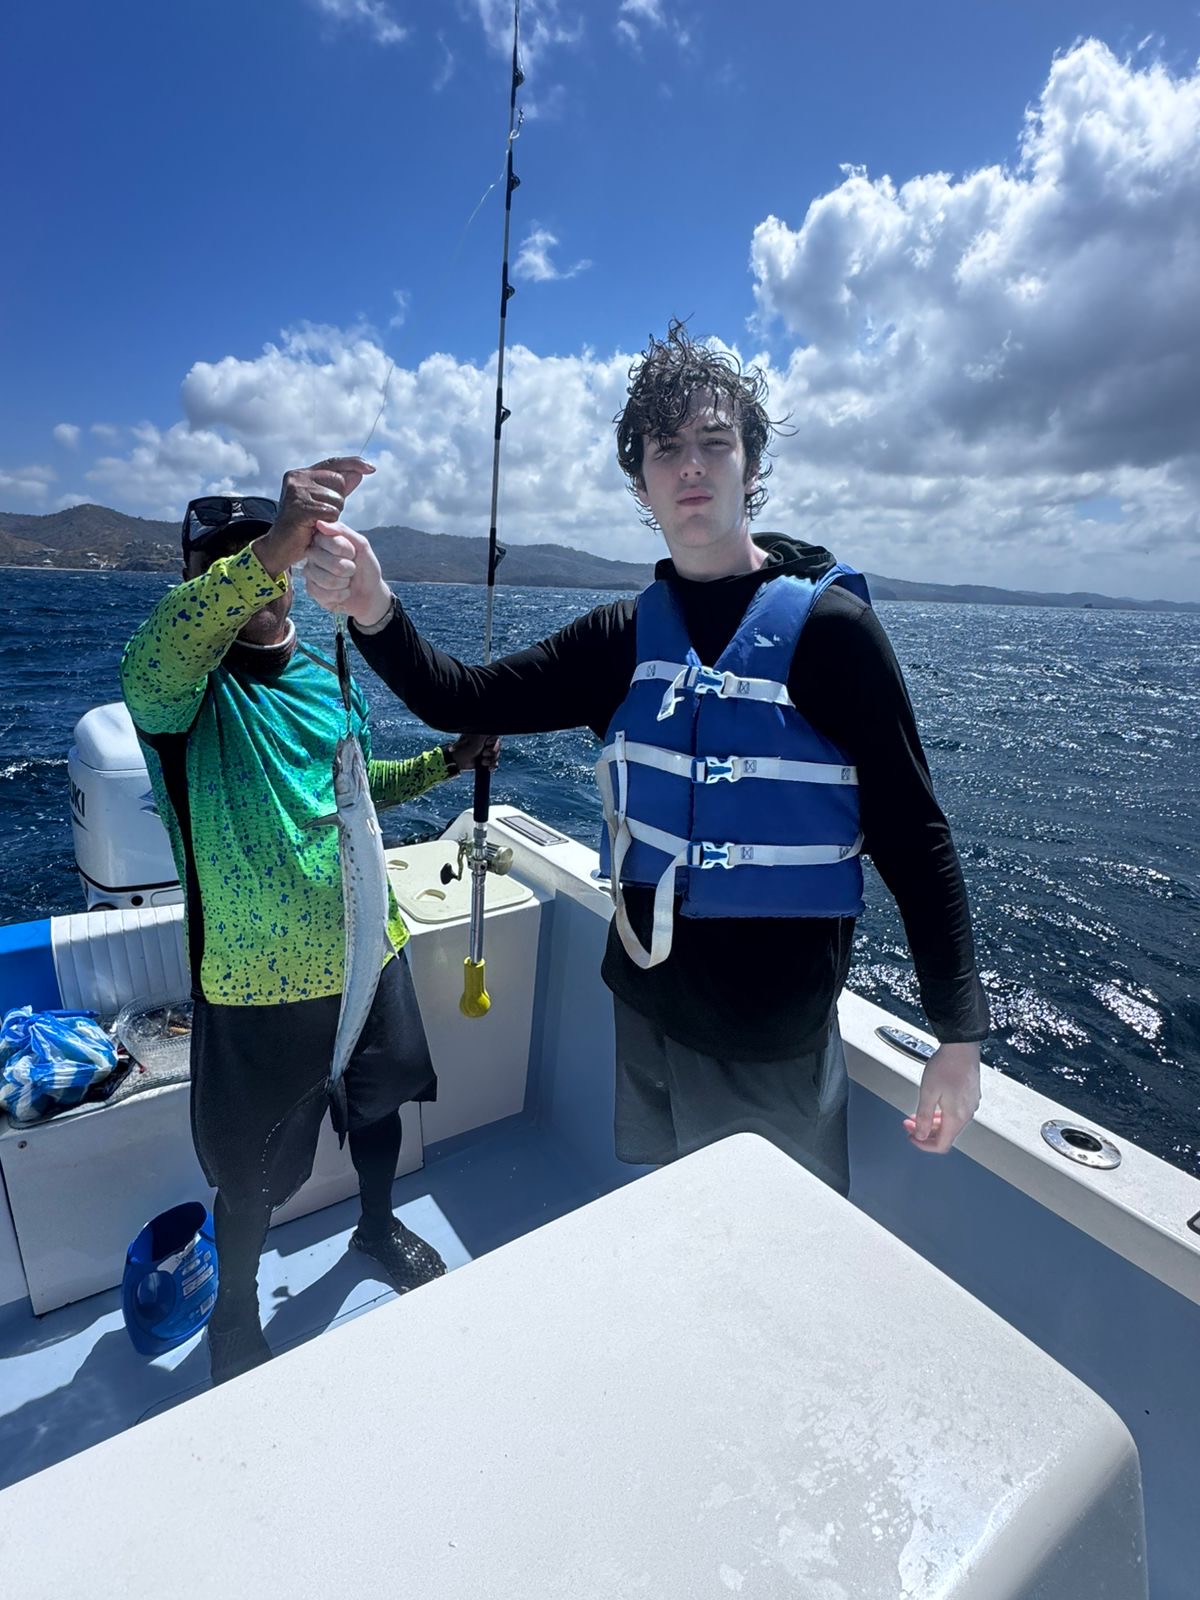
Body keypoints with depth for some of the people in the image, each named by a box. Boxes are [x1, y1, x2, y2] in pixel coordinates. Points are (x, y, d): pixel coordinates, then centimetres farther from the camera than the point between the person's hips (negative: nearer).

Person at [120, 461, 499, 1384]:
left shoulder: (327, 678, 4)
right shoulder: (185, 690, -15)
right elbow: (150, 665, -40)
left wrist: (445, 762, 4)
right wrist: (267, 552, -55)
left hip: (366, 949, 5)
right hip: (258, 978, -5)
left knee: (379, 1100, 25)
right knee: (252, 1170, 15)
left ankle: (379, 1226, 56)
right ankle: (236, 1313, 47)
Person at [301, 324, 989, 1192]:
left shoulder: (827, 625, -13)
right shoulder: (624, 636, 0)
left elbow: (913, 836, -12)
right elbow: (466, 700, -5)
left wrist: (960, 1033, -12)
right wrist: (375, 612, -23)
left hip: (776, 1041, -4)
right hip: (645, 1012, 5)